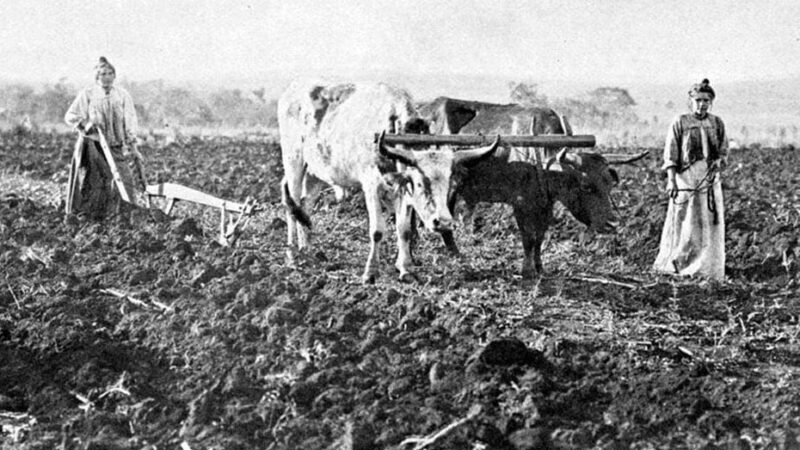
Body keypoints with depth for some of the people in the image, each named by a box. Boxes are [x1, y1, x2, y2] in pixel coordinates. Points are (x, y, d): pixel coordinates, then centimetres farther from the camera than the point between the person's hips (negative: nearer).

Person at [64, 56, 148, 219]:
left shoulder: (122, 95, 6)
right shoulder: (87, 95, 3)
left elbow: (130, 120, 2)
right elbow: (70, 116, 4)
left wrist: (131, 141, -10)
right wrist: (85, 124, -14)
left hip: (118, 146, 1)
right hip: (95, 146, -1)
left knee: (125, 178, -8)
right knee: (95, 181, -2)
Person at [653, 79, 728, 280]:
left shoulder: (717, 123, 8)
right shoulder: (680, 123, -1)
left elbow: (724, 152, 11)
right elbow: (670, 155, -3)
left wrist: (719, 162, -11)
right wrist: (671, 180, -10)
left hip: (710, 180, 3)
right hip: (685, 178, -3)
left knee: (710, 224, 2)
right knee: (683, 224, -1)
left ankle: (708, 270, 9)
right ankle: (670, 266, 11)